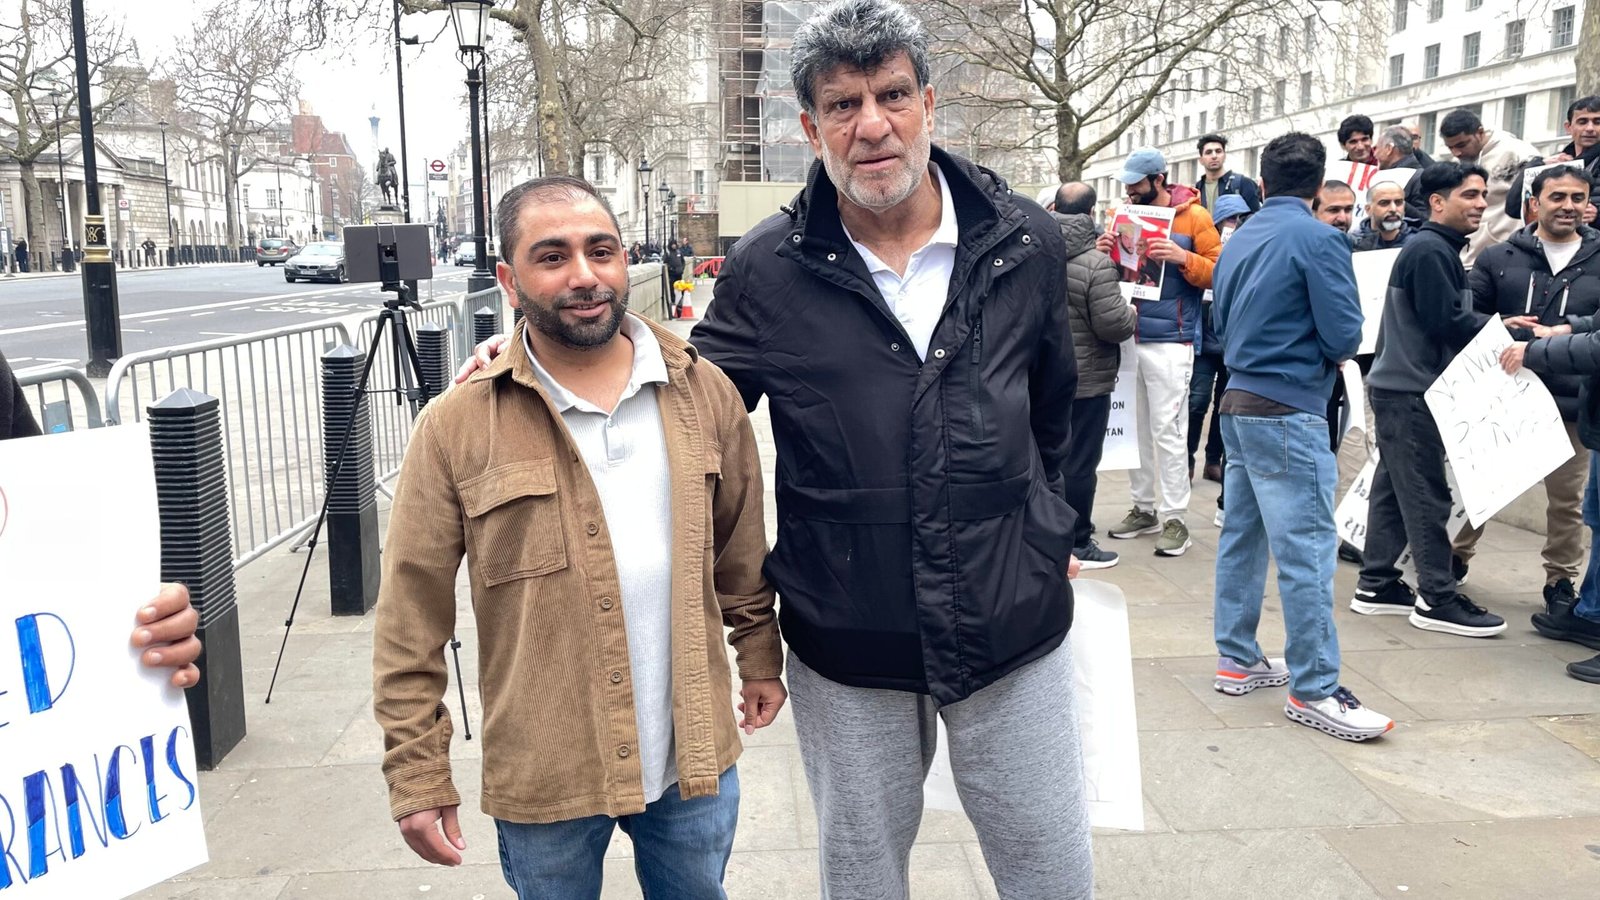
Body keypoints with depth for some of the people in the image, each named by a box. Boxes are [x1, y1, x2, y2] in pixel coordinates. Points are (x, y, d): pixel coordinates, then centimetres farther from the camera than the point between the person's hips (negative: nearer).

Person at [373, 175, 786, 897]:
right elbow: (412, 617, -8)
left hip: (695, 758, 3)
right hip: (544, 780, -2)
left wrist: (760, 653, 13)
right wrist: (417, 773, -8)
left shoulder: (705, 393, -2)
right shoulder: (455, 428, -11)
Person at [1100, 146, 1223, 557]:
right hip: (1128, 335, 5)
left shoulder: (1194, 217, -1)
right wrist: (1105, 254, -2)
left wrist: (1183, 258, -20)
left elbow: (1218, 273, -3)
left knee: (1167, 431, -6)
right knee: (1136, 427, 8)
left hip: (1170, 341, -5)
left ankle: (1174, 518, 0)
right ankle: (1144, 508, 18)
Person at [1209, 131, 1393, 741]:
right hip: (1290, 411, -8)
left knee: (1242, 535, 14)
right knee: (1306, 549, -4)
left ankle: (1236, 660, 23)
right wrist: (1331, 352, 6)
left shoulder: (1239, 238, 9)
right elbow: (1345, 336, -14)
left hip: (1238, 402, 8)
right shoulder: (1318, 239, -13)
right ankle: (1314, 690, 0)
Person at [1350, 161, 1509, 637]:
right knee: (1427, 494, -6)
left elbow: (1448, 317, 18)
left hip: (1401, 387, 10)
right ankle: (1437, 599, -1)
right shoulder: (1430, 250, -14)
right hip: (1410, 391, -10)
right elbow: (1446, 322, -19)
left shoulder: (1434, 248, 18)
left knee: (1394, 487, 12)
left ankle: (1376, 585, 18)